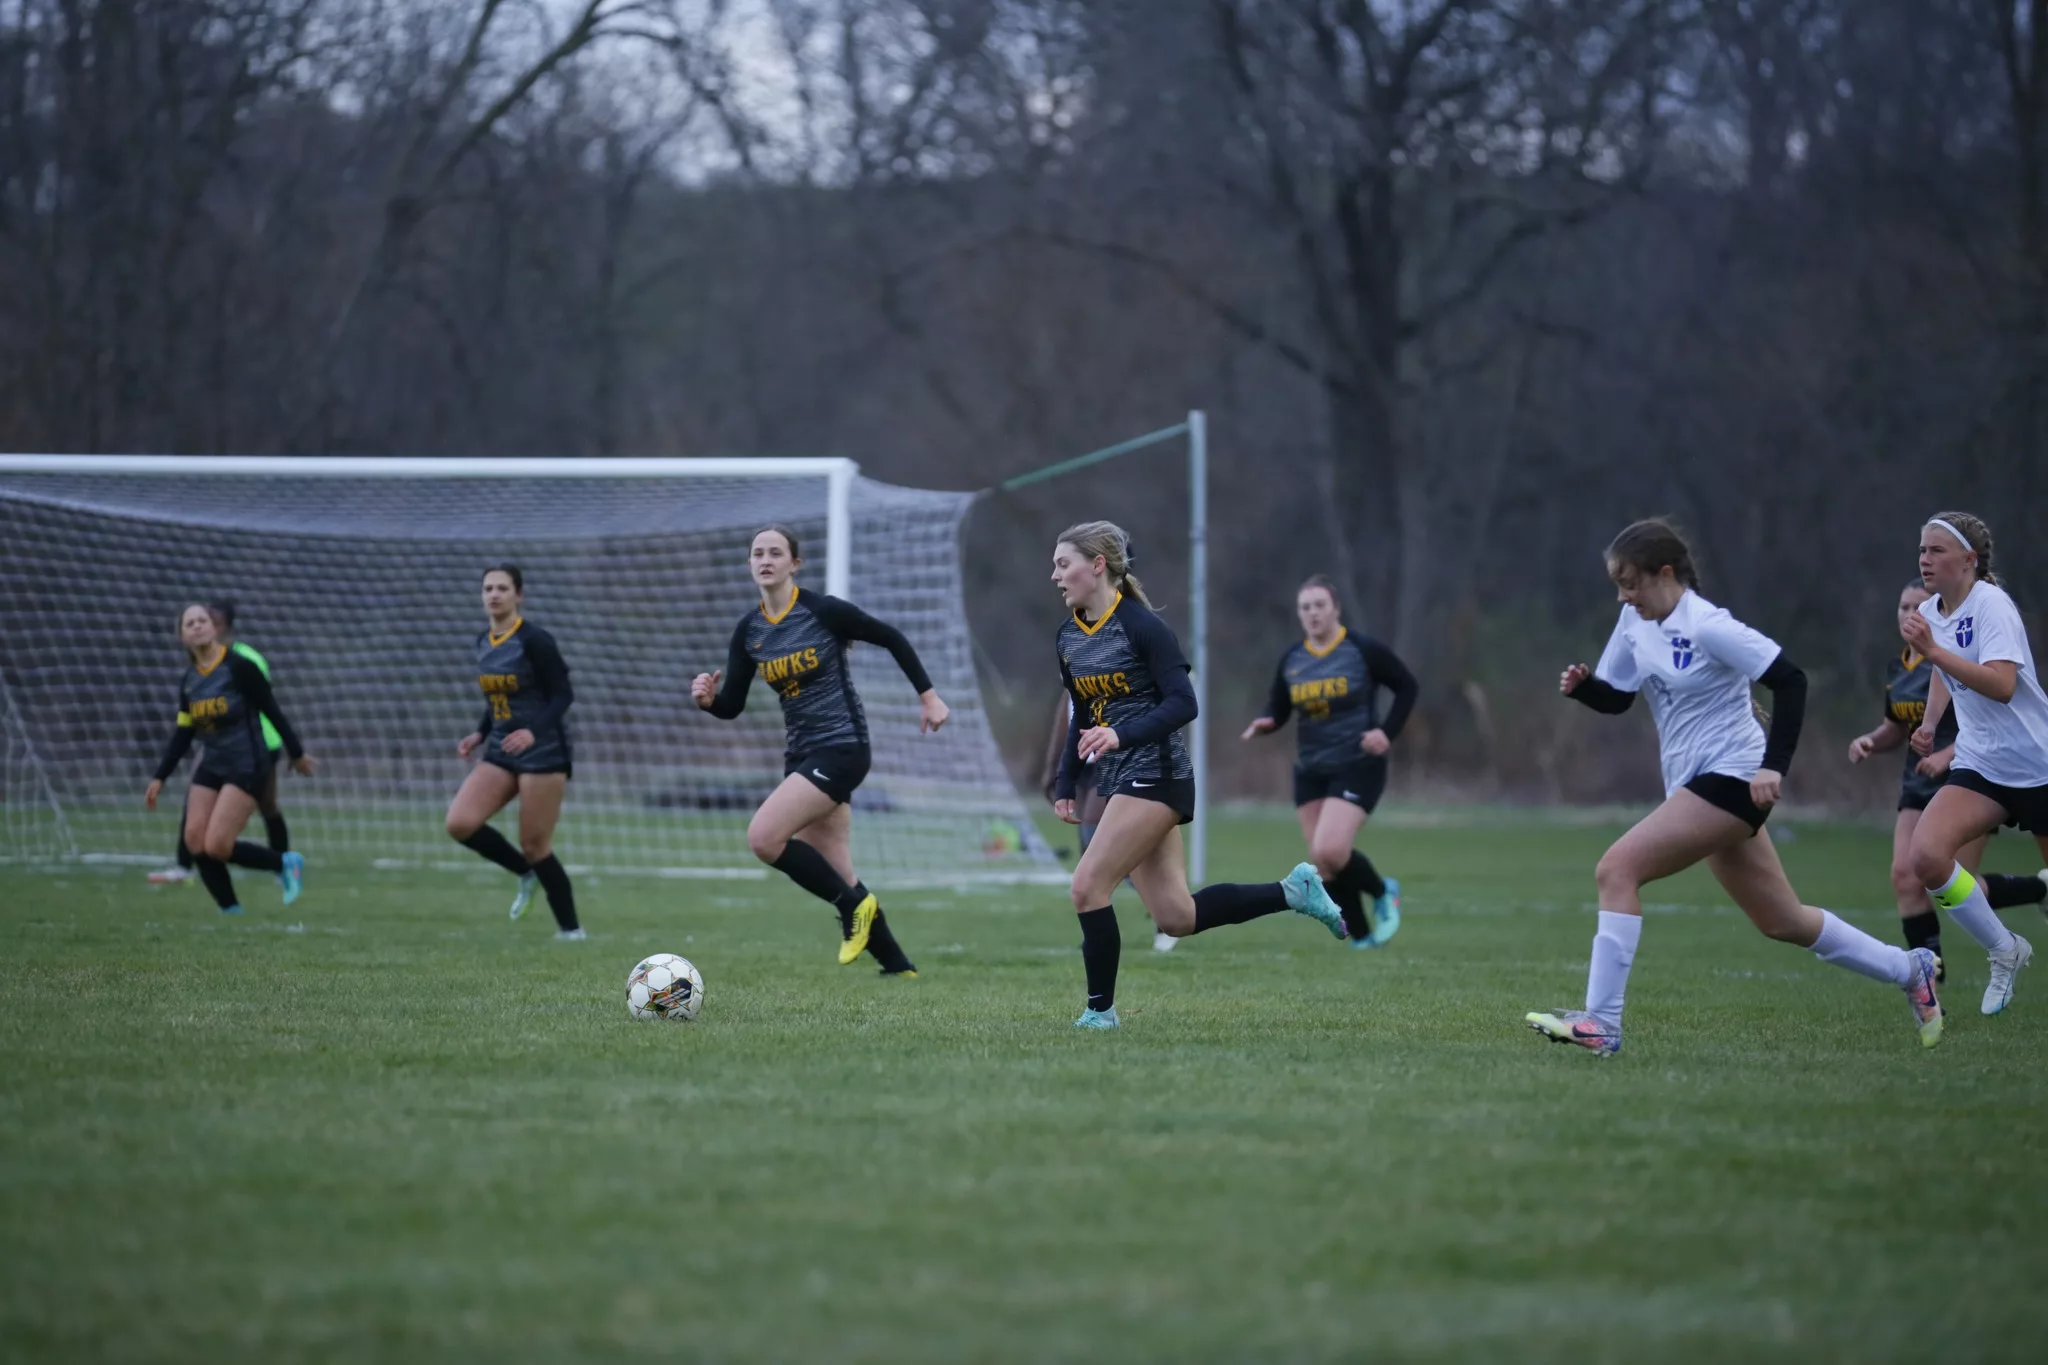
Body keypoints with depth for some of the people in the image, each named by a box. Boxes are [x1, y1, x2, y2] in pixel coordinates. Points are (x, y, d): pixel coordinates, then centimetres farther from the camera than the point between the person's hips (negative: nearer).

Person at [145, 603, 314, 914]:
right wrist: (159, 778, 10)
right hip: (210, 769, 7)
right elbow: (182, 734, 14)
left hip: (246, 768, -7)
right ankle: (230, 911, 2)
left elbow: (272, 711, -5)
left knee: (216, 847, -16)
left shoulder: (239, 667, -11)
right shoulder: (188, 681, 7)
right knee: (195, 841, -8)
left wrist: (297, 754, 1)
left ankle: (285, 864, 5)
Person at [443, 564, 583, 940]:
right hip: (501, 754, 7)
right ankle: (525, 874, 11)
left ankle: (571, 929, 12)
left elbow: (563, 695, -13)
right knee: (459, 823, -12)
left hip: (541, 752, -7)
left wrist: (534, 732, -28)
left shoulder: (534, 641, -13)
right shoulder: (484, 641, 9)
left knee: (535, 847, -5)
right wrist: (479, 734, 7)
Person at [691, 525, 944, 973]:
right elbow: (732, 705, 6)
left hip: (841, 747, -7)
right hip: (800, 752, 7)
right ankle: (897, 966, 17)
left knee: (763, 837, -21)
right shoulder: (748, 632, 5)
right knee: (836, 876, 6)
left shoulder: (824, 611, -12)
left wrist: (928, 696, 0)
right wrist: (708, 700, -16)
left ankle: (853, 904, -4)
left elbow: (892, 639, -2)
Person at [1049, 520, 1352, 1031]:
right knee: (1176, 918, 5)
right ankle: (1293, 891, 19)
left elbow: (1182, 703, -17)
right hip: (1119, 781, 8)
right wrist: (1066, 785, 15)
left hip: (1155, 775, -8)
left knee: (1087, 887, -13)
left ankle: (1100, 1009, -1)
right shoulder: (1068, 635, 11)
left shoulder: (1142, 626, -13)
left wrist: (1122, 735, -29)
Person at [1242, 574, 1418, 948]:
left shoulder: (1363, 651, -7)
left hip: (1357, 767, -6)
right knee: (1323, 862, 2)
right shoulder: (1291, 659, 6)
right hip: (1310, 772, 6)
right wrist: (1265, 724, -10)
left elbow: (1406, 686, 2)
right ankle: (1361, 937, 19)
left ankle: (1382, 892, 8)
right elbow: (1278, 708, 13)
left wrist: (1388, 732, -10)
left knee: (1329, 852, -22)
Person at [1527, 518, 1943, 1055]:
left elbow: (1790, 681, -19)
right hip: (1697, 784, 9)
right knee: (1783, 921, 17)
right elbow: (1616, 698, 14)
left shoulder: (1707, 626, -18)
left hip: (1730, 778, -9)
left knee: (1616, 870, -20)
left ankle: (1600, 1023, -21)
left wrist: (1774, 765, -25)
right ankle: (1909, 969, 33)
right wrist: (1582, 686, -8)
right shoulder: (1636, 620, 6)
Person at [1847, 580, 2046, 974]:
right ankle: (1930, 973, -3)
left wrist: (1948, 755, -27)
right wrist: (1870, 741, 2)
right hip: (1920, 786, 7)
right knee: (1905, 876, -10)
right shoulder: (1897, 668, 10)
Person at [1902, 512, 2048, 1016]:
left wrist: (1933, 651, -35)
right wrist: (1931, 724, 14)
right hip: (1979, 766, 6)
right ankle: (2004, 951, -1)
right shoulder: (1930, 613, 6)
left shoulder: (1991, 605, -16)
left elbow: (2002, 686, -31)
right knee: (1927, 856, -19)